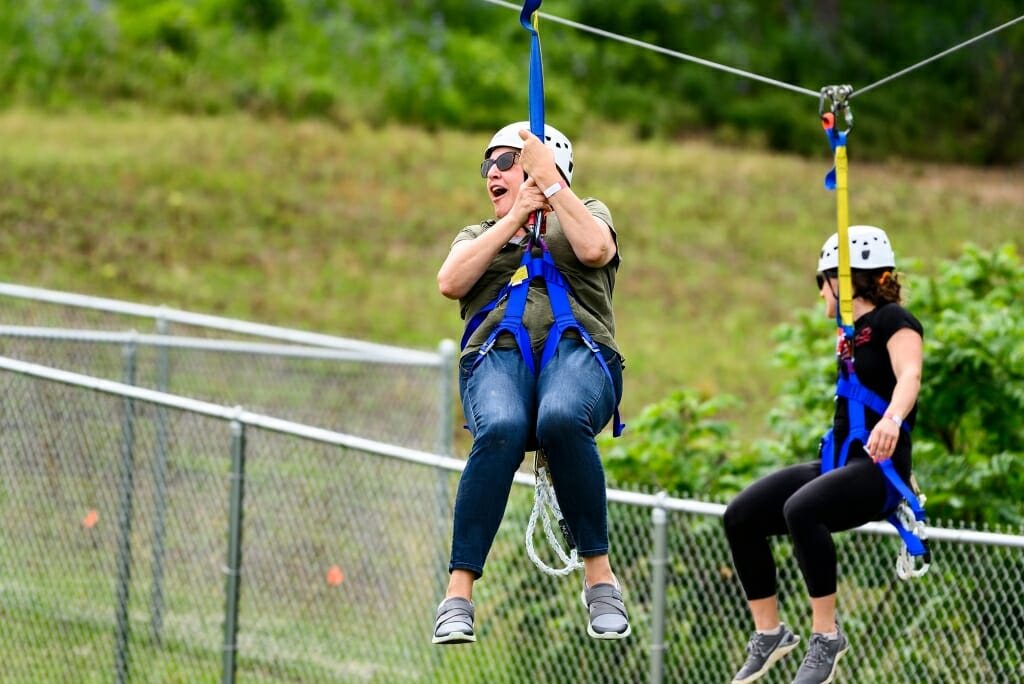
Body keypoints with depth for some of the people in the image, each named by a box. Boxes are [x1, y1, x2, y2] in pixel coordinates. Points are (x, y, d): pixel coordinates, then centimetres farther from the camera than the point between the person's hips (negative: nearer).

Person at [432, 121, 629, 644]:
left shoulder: (585, 214, 26)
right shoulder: (477, 236, 32)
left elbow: (594, 249, 0)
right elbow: (450, 283, 8)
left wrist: (548, 178, 4)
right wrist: (514, 218, 7)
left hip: (579, 351, -1)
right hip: (498, 356, 1)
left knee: (561, 420, -39)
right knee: (500, 431, -36)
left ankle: (599, 576, -31)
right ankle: (458, 596, -40)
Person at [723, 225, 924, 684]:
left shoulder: (893, 321, -9)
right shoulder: (852, 332, 18)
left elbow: (909, 375, -28)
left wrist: (892, 420, -46)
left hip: (877, 469, -9)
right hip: (837, 464, 9)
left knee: (800, 509, -36)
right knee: (741, 516, -5)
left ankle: (826, 636, -28)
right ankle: (769, 633, 6)